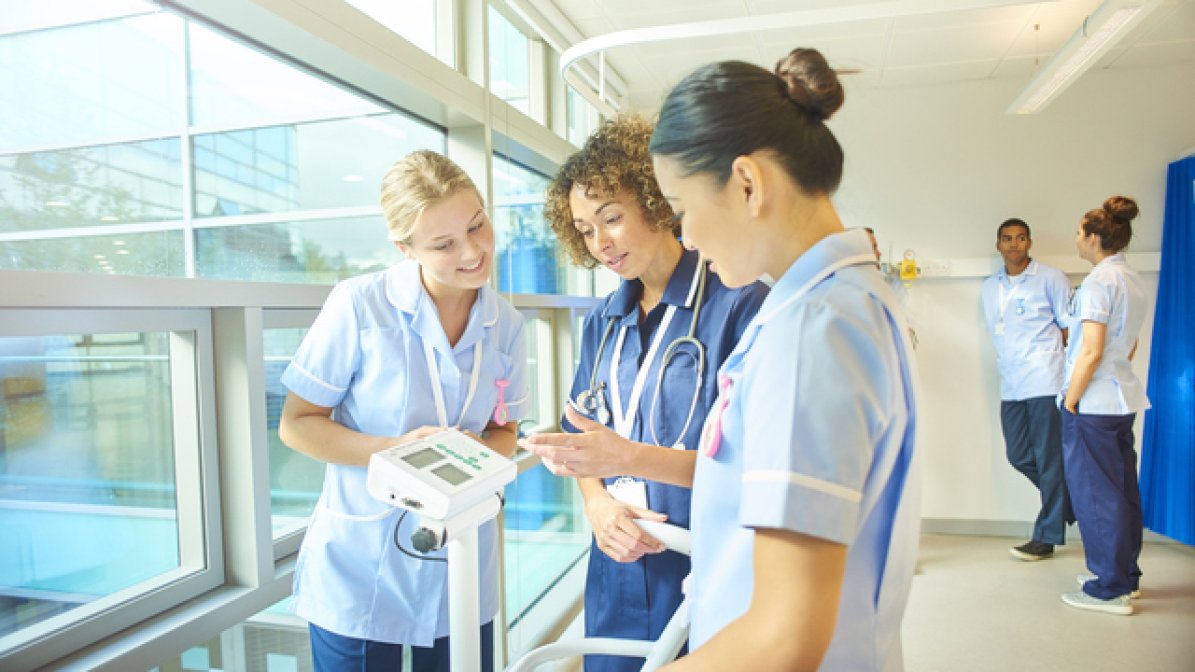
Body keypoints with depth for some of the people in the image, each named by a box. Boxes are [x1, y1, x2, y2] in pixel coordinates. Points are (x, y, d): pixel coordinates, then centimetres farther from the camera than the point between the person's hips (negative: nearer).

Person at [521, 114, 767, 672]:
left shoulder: (740, 304, -12)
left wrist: (631, 458, -27)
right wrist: (597, 504, -10)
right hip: (618, 574, 5)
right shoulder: (602, 322, 7)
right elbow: (583, 439, 10)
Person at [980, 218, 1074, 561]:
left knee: (1048, 457, 0)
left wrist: (1055, 363, -4)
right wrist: (1009, 364, 10)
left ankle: (1047, 536, 11)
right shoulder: (989, 287, 15)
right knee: (1018, 455, 9)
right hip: (1011, 386, 6)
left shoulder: (1050, 278, 0)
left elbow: (1069, 327, 1)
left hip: (1045, 382, -5)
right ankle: (1066, 501, 33)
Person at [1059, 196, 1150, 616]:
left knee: (1095, 492, -1)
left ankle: (1110, 589, 8)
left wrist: (1070, 400, -13)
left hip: (1093, 404, -9)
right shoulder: (1133, 281, 14)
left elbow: (1091, 351, -20)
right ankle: (1126, 575, 27)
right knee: (1122, 489, 16)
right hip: (1122, 399, 9)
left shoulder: (1099, 280, -15)